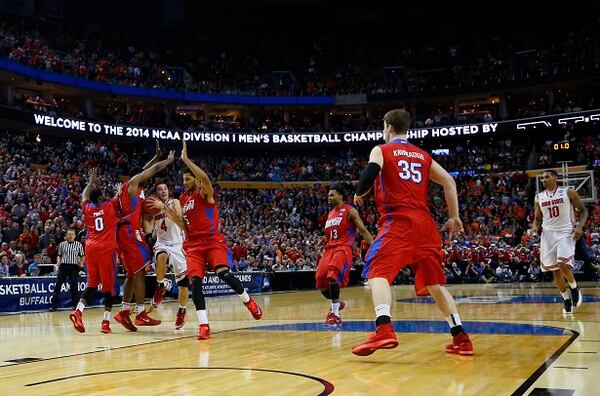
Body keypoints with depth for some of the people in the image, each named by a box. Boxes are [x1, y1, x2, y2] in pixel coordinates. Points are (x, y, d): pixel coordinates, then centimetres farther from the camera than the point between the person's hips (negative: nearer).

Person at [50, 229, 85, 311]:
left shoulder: (79, 245, 2)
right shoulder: (62, 244, 8)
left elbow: (83, 256, 8)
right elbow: (59, 255, 15)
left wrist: (81, 263, -10)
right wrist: (58, 261, -4)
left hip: (74, 267, -1)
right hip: (63, 266, 1)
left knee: (74, 286, 0)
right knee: (58, 284, -3)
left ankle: (75, 304, 12)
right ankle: (54, 304, 1)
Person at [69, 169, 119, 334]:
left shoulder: (87, 208, 12)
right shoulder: (110, 205, 1)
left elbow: (84, 196, 33)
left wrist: (91, 181, 43)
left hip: (91, 249, 5)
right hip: (107, 249, -4)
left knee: (92, 284, 14)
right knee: (109, 285, 1)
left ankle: (78, 311, -5)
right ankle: (105, 321, -3)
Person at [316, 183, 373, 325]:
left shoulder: (350, 211, -2)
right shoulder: (330, 214, 21)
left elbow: (363, 230, -9)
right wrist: (325, 253, 18)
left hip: (343, 248, -8)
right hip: (330, 249, 8)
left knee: (332, 275, -29)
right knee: (321, 282, 2)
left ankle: (335, 313, -21)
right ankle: (337, 303, 30)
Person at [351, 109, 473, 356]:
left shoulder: (381, 150, 7)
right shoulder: (423, 155, 22)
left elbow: (371, 172, -13)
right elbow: (449, 182, 14)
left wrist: (359, 194, 5)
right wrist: (454, 217, 17)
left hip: (398, 221, -6)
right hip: (425, 223, 6)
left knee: (378, 272, -10)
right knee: (433, 282, 14)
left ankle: (384, 330, -34)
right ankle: (461, 338, 12)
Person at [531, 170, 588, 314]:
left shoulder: (568, 192, -3)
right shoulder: (538, 197, 7)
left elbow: (583, 210, 1)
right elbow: (537, 218, 16)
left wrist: (580, 226, -15)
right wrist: (535, 227, -7)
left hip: (566, 233, -4)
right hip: (548, 234, 4)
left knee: (563, 264, -22)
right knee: (554, 270, 4)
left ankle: (574, 288, 7)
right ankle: (567, 300, 19)